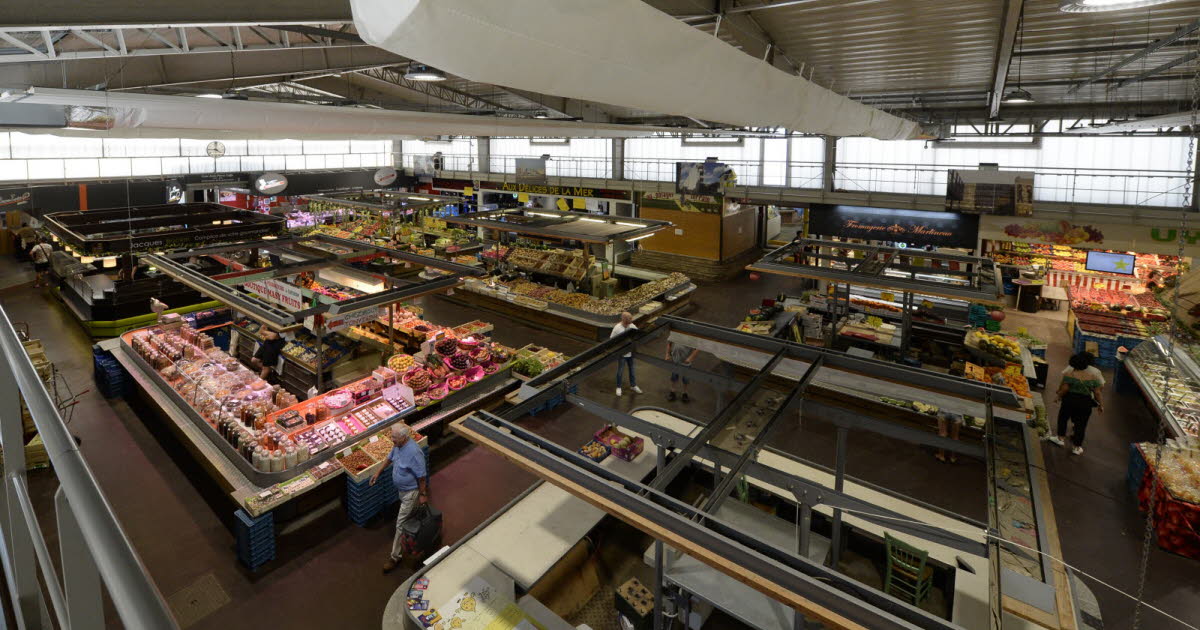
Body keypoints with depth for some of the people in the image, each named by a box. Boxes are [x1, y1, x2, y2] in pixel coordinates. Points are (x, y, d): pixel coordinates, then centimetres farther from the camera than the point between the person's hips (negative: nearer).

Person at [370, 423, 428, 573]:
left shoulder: (414, 452, -35)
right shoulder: (398, 445, -9)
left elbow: (421, 476, -26)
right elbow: (390, 458, 13)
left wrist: (423, 494, -18)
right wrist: (378, 472, 13)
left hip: (411, 491, -8)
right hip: (401, 488, 8)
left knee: (401, 523, 0)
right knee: (408, 515, 28)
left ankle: (396, 556, 13)